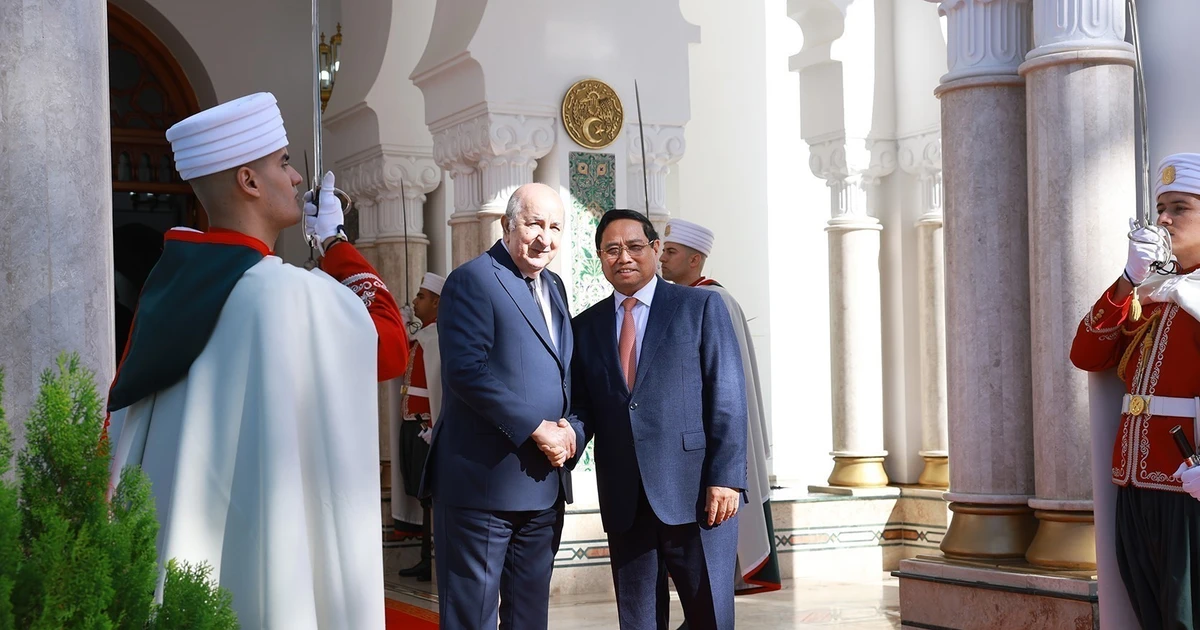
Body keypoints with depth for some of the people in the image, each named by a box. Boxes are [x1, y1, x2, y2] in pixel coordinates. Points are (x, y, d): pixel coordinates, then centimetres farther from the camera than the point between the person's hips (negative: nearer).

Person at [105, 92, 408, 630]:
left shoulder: (170, 278, 3)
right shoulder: (292, 292, -19)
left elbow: (124, 409, 8)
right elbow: (391, 347, -3)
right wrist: (335, 240, 3)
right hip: (253, 542, -7)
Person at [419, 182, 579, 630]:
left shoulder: (553, 287, 17)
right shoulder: (473, 280, -9)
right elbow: (466, 370, -19)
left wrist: (569, 427, -1)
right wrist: (536, 429, -18)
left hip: (545, 482, 8)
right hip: (485, 477, -8)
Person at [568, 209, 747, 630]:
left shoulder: (701, 307, 2)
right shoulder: (586, 326, 12)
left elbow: (728, 399, -4)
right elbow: (582, 407, 10)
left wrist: (726, 479, -12)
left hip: (696, 493, -3)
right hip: (624, 500, 3)